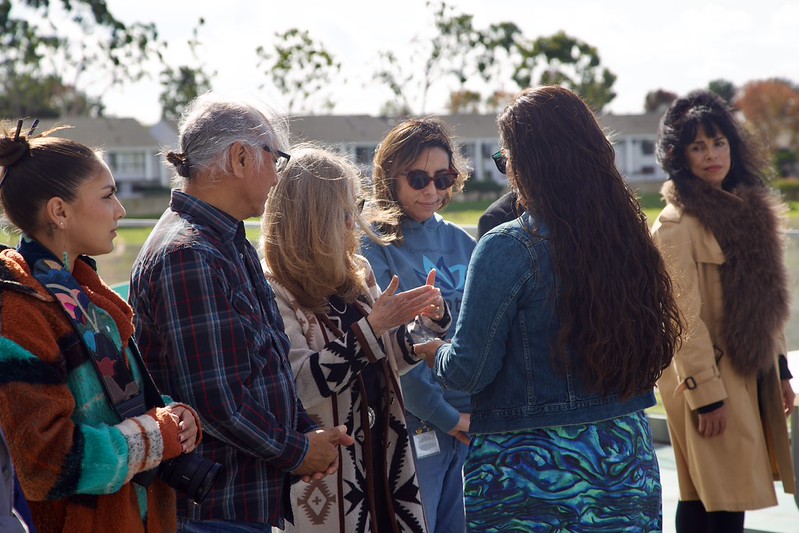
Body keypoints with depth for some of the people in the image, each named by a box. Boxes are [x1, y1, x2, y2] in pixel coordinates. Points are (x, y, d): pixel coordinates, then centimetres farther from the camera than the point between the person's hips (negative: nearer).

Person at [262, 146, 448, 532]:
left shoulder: (357, 274, 8)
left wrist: (428, 320, -3)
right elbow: (298, 385, -23)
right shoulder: (273, 292, -13)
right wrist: (372, 326, -25)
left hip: (384, 455, 6)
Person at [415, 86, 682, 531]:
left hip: (530, 472, -5)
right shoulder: (628, 237, 0)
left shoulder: (508, 248, -16)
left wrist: (435, 352, 8)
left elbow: (469, 371, -13)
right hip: (627, 461, 5)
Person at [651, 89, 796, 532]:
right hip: (709, 377, -7)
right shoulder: (677, 222, -13)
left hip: (751, 374, 7)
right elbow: (684, 317, -16)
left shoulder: (747, 209, 12)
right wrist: (707, 395, -18)